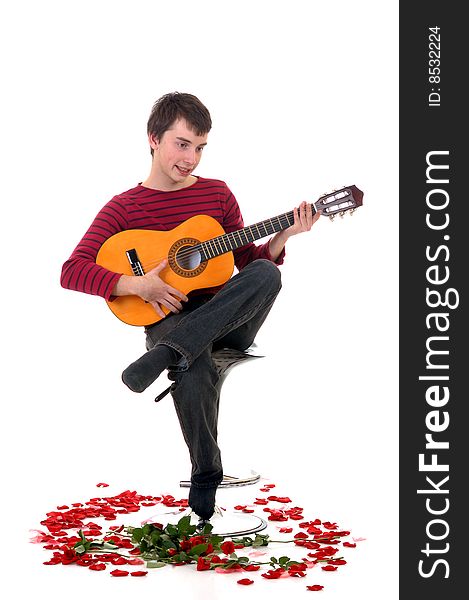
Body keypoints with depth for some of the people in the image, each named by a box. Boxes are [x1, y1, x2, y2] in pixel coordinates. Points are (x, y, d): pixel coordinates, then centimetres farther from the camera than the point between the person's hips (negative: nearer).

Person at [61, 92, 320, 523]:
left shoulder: (217, 193, 12)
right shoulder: (124, 207, 3)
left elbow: (247, 260, 15)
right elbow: (72, 271, -7)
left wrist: (285, 235, -2)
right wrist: (133, 284, -20)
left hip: (228, 320, 3)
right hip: (169, 319, -3)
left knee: (266, 274, -30)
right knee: (195, 369, -39)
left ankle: (164, 355, -38)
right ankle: (206, 478, -18)